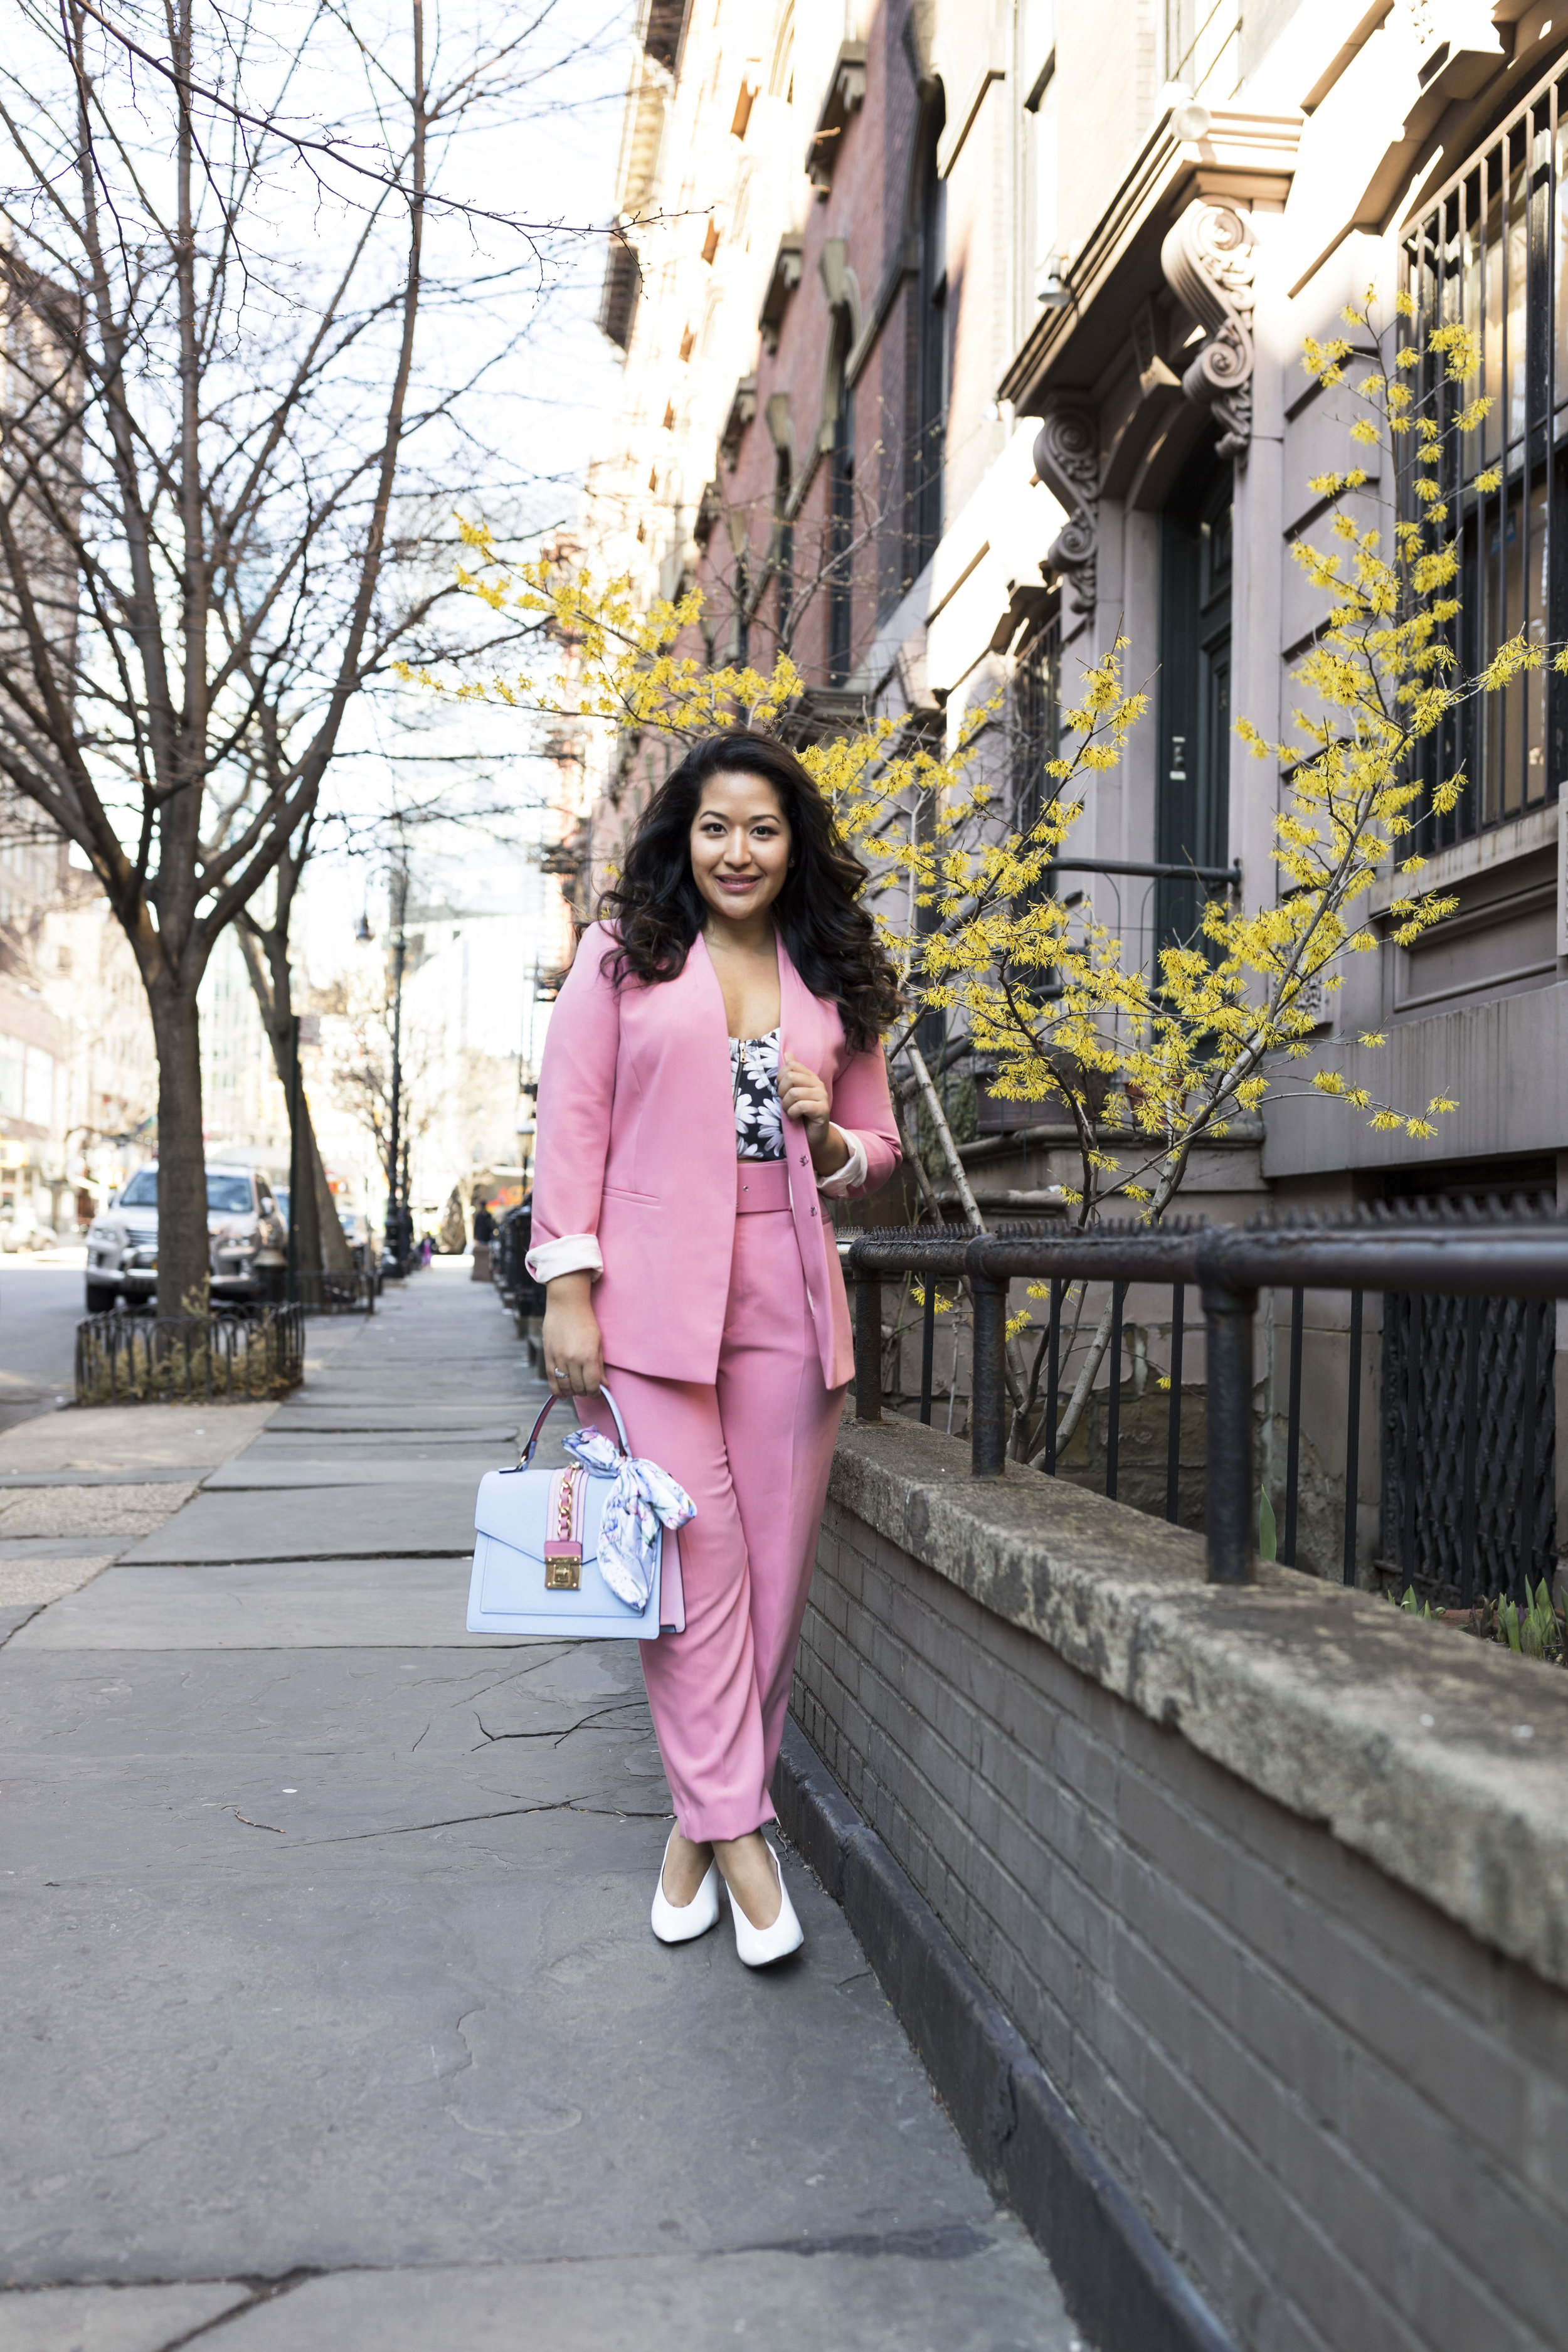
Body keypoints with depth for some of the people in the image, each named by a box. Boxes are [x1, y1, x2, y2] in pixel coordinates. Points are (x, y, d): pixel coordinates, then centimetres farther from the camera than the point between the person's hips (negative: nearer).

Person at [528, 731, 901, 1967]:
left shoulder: (836, 981, 15)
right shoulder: (624, 953, 7)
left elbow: (879, 1149, 20)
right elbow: (572, 1123, 1)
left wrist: (826, 1138, -3)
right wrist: (569, 1291, -7)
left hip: (787, 1297, 3)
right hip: (652, 1293, -3)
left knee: (776, 1566, 3)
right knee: (696, 1553, -5)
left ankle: (703, 1816, 19)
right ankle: (734, 1828, 6)